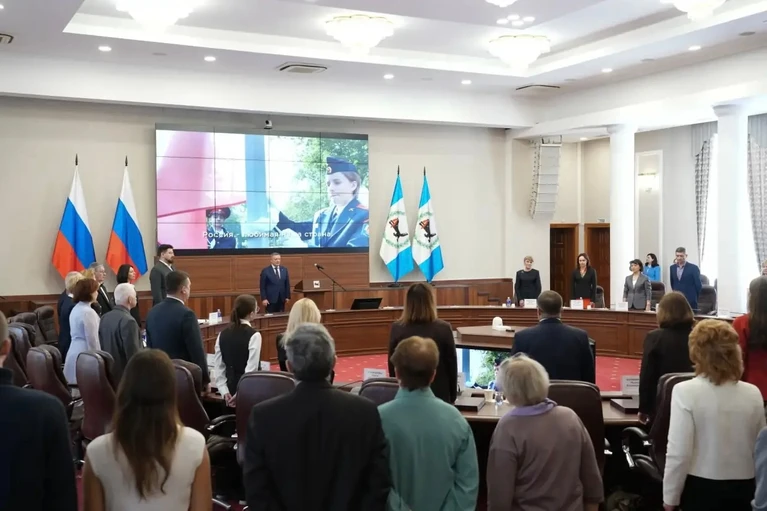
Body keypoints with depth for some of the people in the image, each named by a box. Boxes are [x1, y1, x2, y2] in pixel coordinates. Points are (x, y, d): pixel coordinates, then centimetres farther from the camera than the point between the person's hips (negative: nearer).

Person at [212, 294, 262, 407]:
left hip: (231, 388, 6)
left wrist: (224, 391, 2)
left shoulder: (223, 334, 4)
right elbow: (251, 368, -20)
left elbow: (218, 366, 3)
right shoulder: (253, 335, -14)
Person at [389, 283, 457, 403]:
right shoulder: (444, 329, -9)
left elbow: (392, 365, 2)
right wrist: (452, 397, 10)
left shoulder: (397, 329, -6)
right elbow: (452, 366, -2)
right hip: (438, 395, -1)